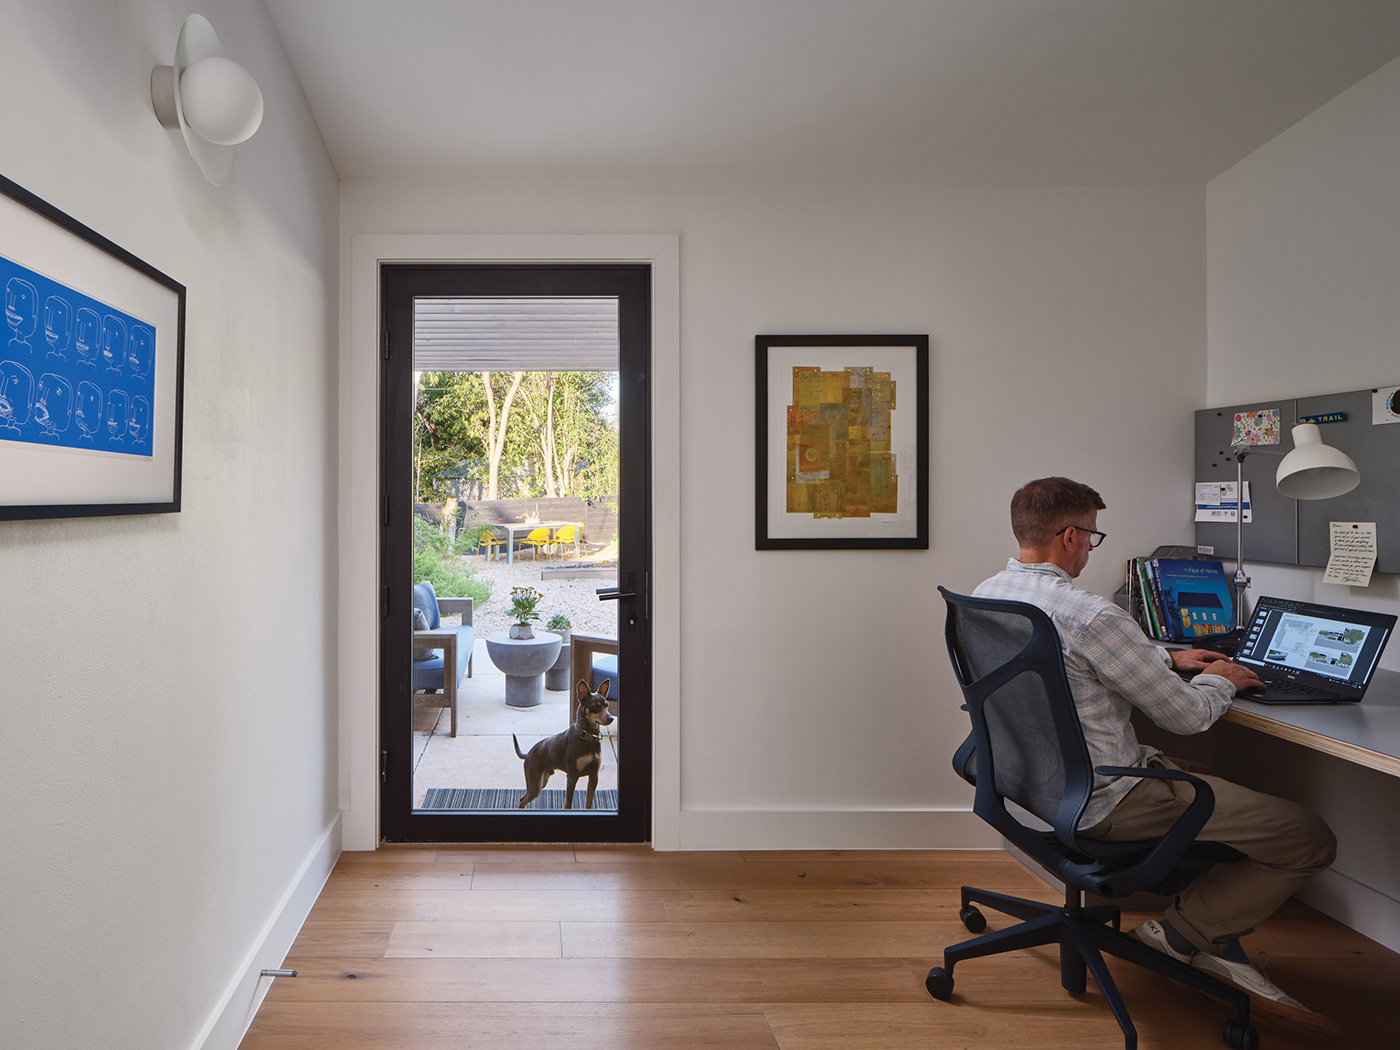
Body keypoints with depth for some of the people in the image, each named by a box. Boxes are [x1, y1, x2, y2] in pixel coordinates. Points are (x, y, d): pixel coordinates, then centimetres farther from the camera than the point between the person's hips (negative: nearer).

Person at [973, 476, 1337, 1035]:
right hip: (1100, 803, -10)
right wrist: (1219, 680, 7)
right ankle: (1182, 930, 11)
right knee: (1311, 838, -3)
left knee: (1212, 784, 32)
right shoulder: (1090, 615, -26)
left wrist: (1168, 658, 18)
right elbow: (1187, 716, -15)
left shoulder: (986, 595, 2)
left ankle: (1224, 952, 28)